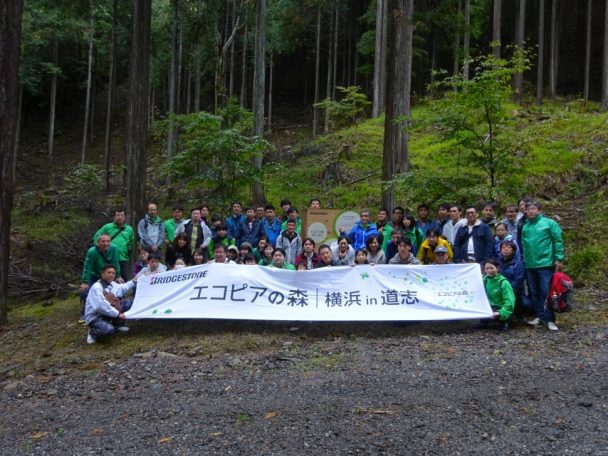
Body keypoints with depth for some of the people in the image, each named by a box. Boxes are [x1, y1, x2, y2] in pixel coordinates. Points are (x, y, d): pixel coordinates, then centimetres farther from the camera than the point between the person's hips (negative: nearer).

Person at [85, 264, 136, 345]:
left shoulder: (111, 284, 2)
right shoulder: (96, 287, -24)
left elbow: (122, 288, 25)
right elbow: (101, 306, -32)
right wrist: (118, 314, -29)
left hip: (106, 313, 8)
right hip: (94, 317, -8)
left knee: (127, 303, -1)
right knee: (109, 329, -36)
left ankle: (118, 324, 15)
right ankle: (93, 333, -2)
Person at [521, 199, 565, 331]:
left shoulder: (549, 223, -4)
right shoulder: (525, 227, 11)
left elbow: (558, 241, -6)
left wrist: (559, 259, -11)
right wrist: (524, 260, 12)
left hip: (545, 263, -5)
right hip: (529, 265, 6)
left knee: (546, 292, -4)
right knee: (534, 292, 10)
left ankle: (549, 319, 2)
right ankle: (539, 316, 20)